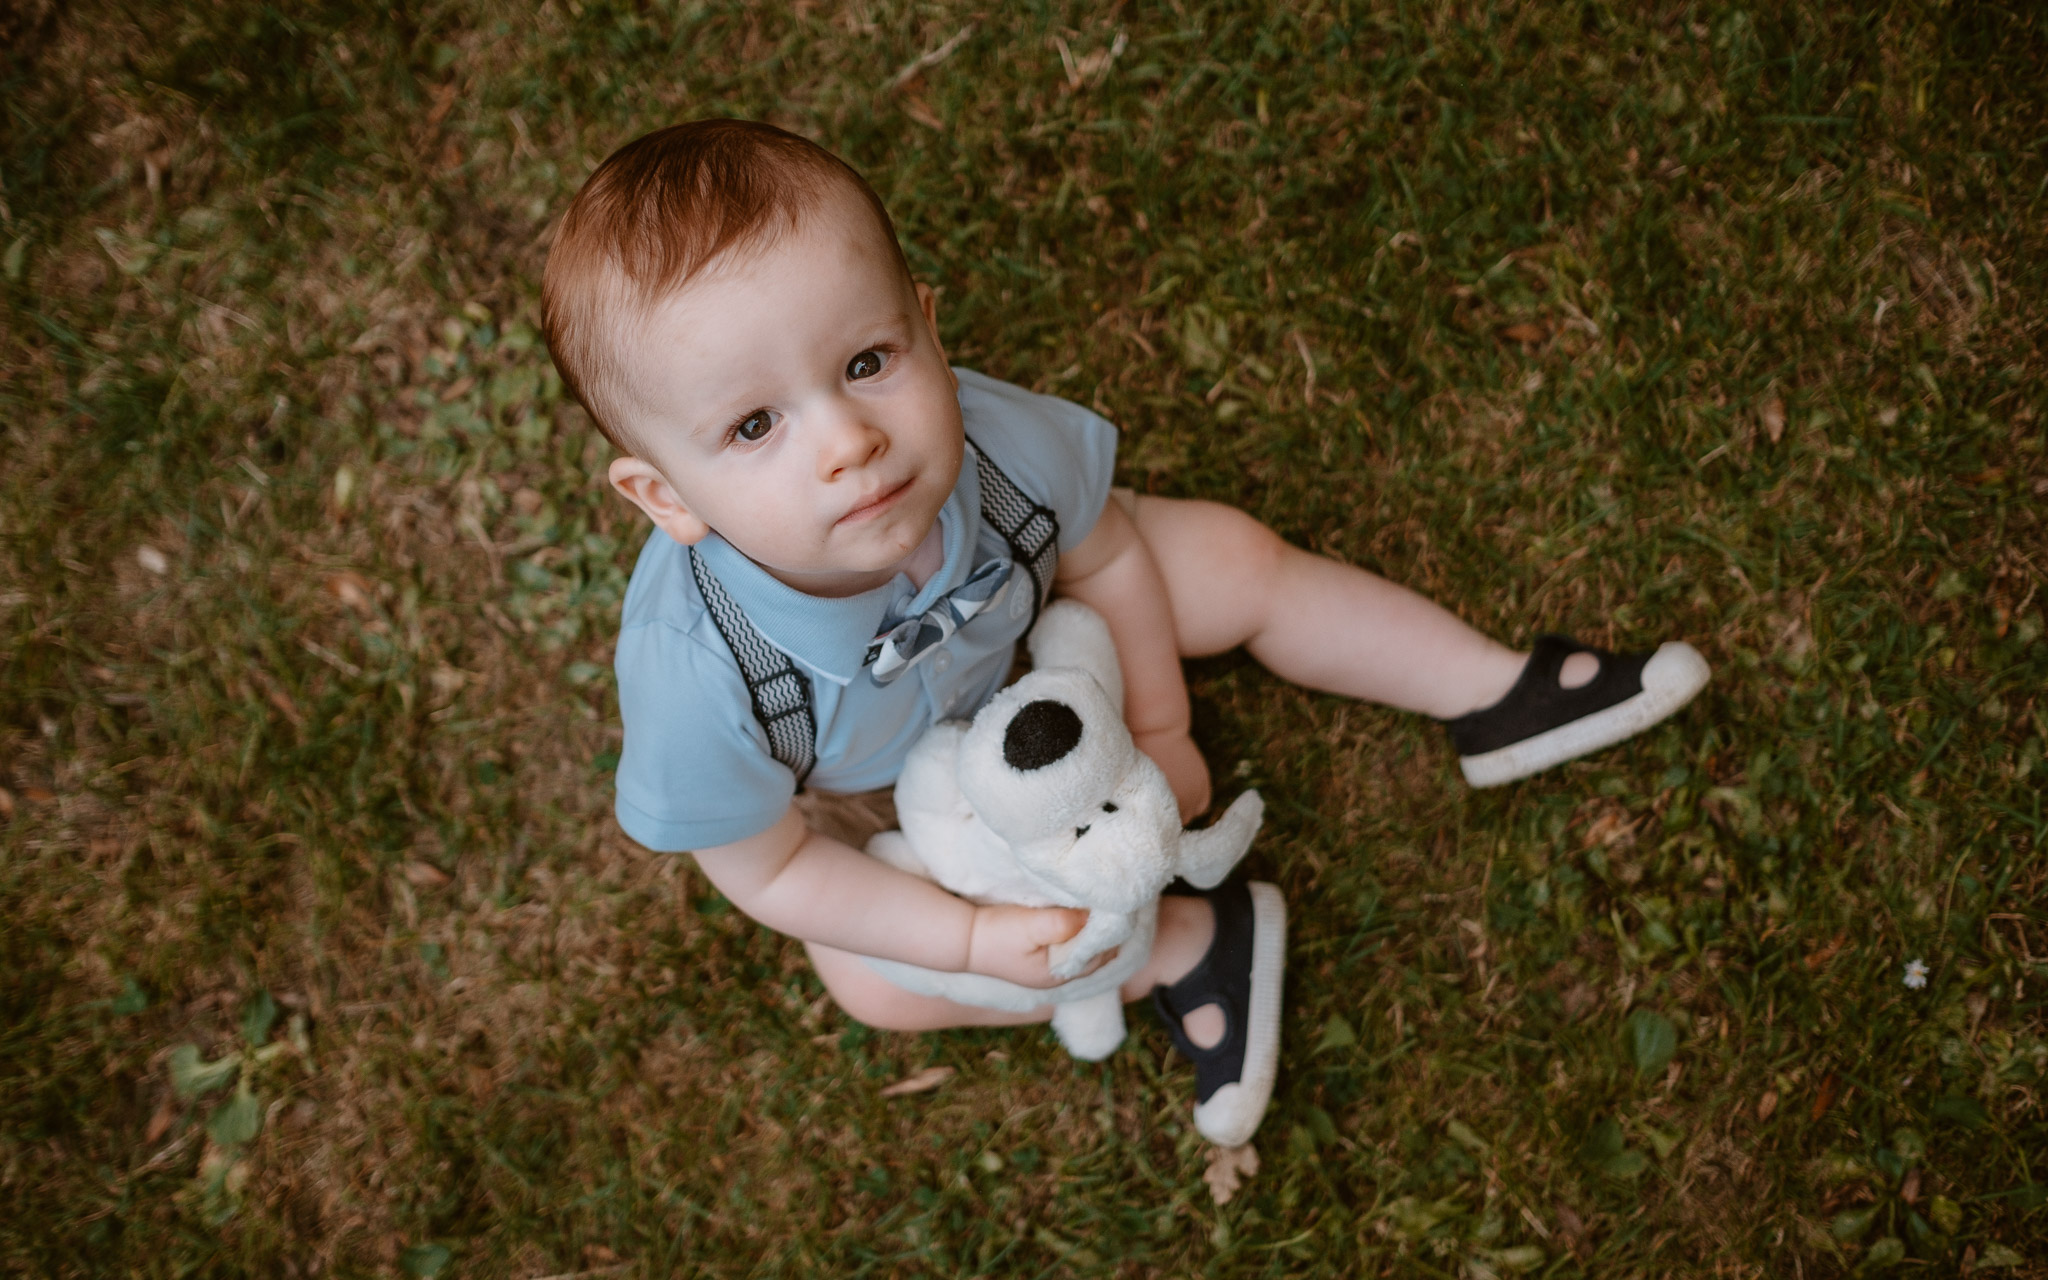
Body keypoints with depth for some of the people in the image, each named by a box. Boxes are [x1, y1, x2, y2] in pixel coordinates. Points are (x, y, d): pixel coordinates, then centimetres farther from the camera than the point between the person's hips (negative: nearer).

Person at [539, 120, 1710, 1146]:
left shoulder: (997, 444, -39)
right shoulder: (703, 680, -46)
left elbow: (1104, 555, -14)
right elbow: (766, 868, -25)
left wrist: (1159, 732, -4)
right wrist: (972, 937, -27)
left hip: (1015, 604, 2)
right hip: (864, 781, -1)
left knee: (1238, 562, -2)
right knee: (873, 980, -16)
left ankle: (1495, 695, 17)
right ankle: (1187, 947, -2)